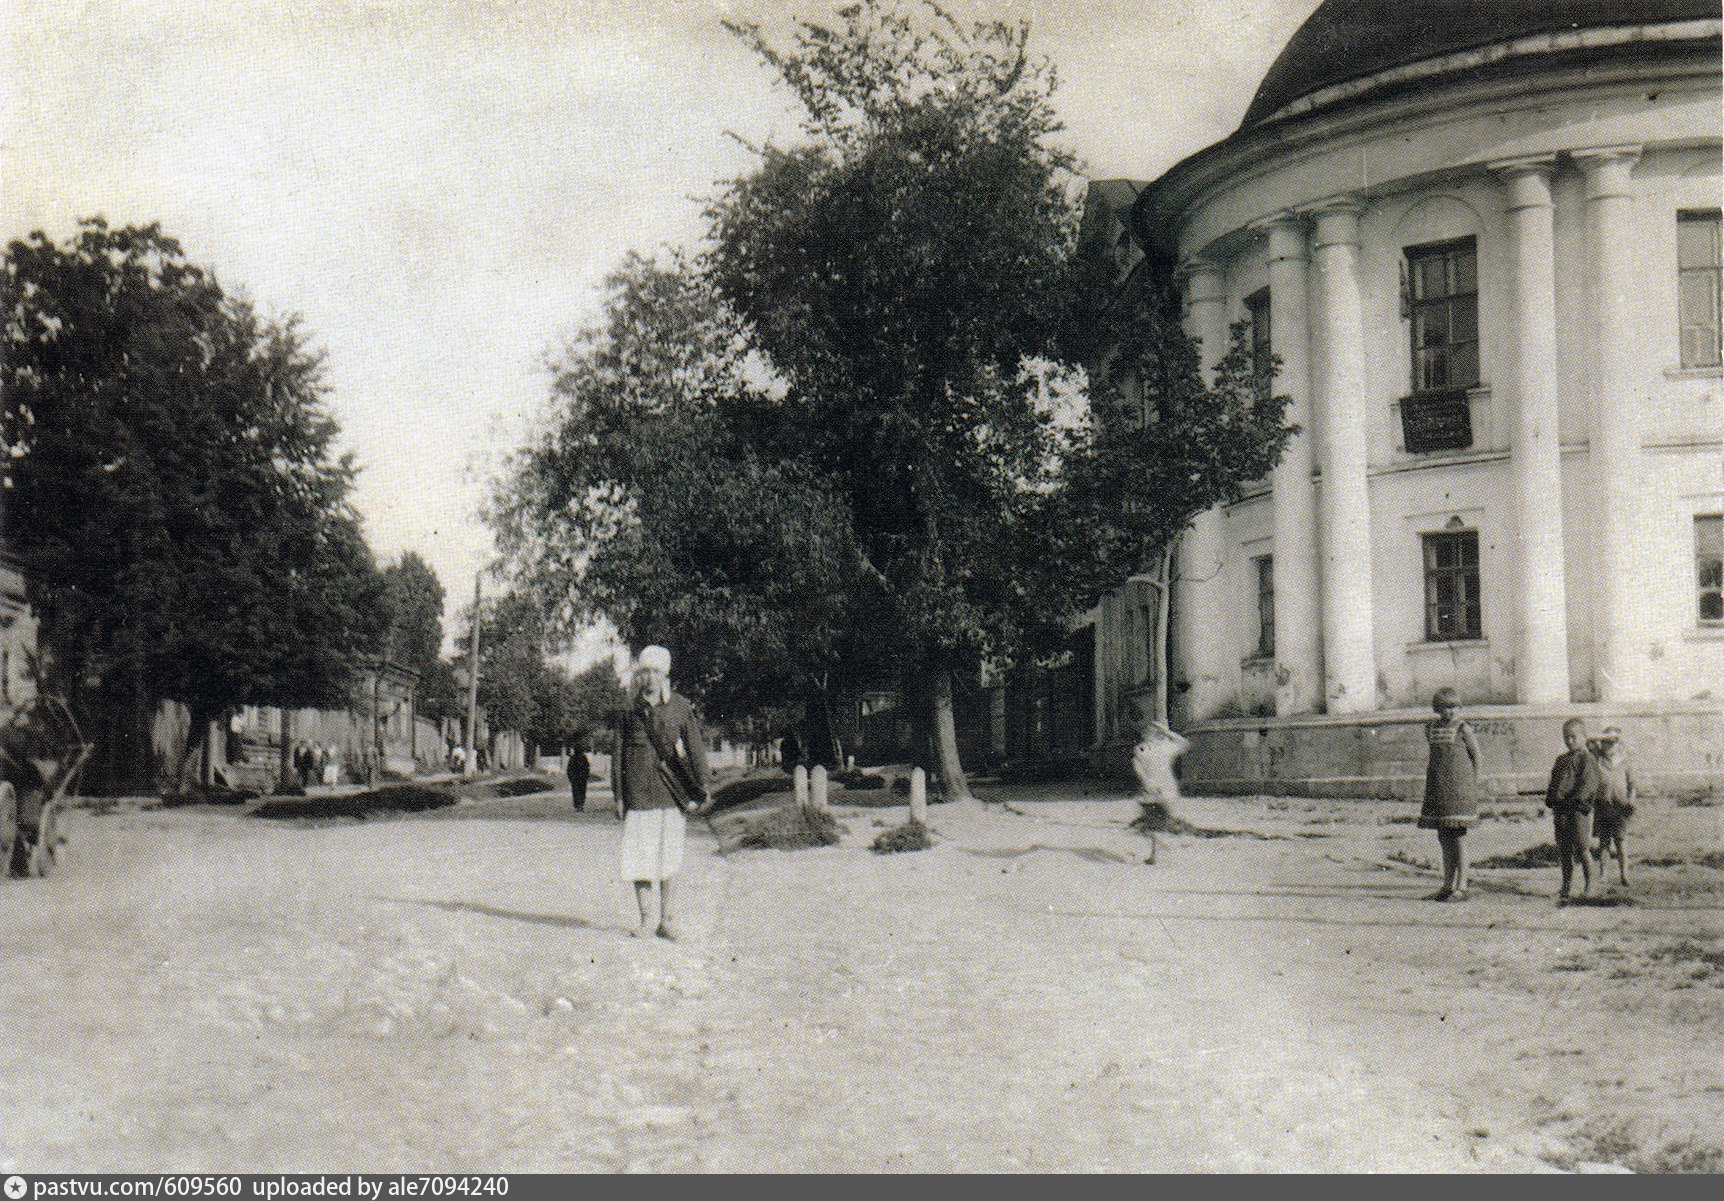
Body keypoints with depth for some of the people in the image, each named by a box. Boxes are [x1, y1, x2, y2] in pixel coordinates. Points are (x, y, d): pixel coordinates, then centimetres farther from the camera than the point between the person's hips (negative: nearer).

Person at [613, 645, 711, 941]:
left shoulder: (680, 707, 6)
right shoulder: (630, 711, 7)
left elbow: (695, 748, 6)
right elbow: (618, 754, 9)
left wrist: (701, 788, 0)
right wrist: (619, 796, 4)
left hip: (671, 787, 0)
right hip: (639, 789, 0)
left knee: (669, 858, 3)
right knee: (639, 856, -2)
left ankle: (667, 919, 12)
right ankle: (646, 920, 7)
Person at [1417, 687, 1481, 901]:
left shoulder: (1463, 729, -5)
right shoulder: (1430, 728, 9)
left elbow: (1476, 756, 2)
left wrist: (1473, 783, 3)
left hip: (1459, 787, -6)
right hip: (1437, 788, 6)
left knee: (1458, 835, -6)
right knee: (1443, 837, 9)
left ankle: (1461, 887, -3)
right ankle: (1448, 885, 16)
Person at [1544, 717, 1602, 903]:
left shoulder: (1586, 759, -4)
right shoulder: (1561, 759, 19)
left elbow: (1590, 782, -13)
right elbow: (1554, 783, 24)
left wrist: (1577, 799, -22)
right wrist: (1550, 800, 11)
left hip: (1578, 809, -7)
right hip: (1560, 810, 7)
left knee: (1581, 848, -5)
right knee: (1564, 850, 8)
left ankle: (1588, 885, 11)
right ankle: (1566, 886, 13)